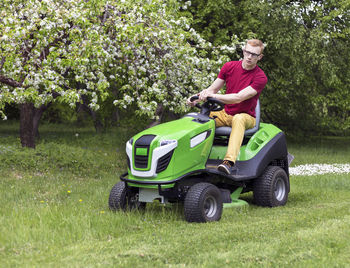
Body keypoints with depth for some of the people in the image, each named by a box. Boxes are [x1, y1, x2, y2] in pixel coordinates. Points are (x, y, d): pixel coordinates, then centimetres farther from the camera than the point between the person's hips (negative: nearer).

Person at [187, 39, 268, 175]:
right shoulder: (229, 67, 5)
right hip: (225, 114, 5)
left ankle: (229, 162, -56)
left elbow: (239, 97, -23)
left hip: (246, 116, -5)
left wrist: (213, 96, -32)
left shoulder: (260, 77, -12)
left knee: (238, 119, -40)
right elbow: (213, 89, 8)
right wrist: (196, 98, -12)